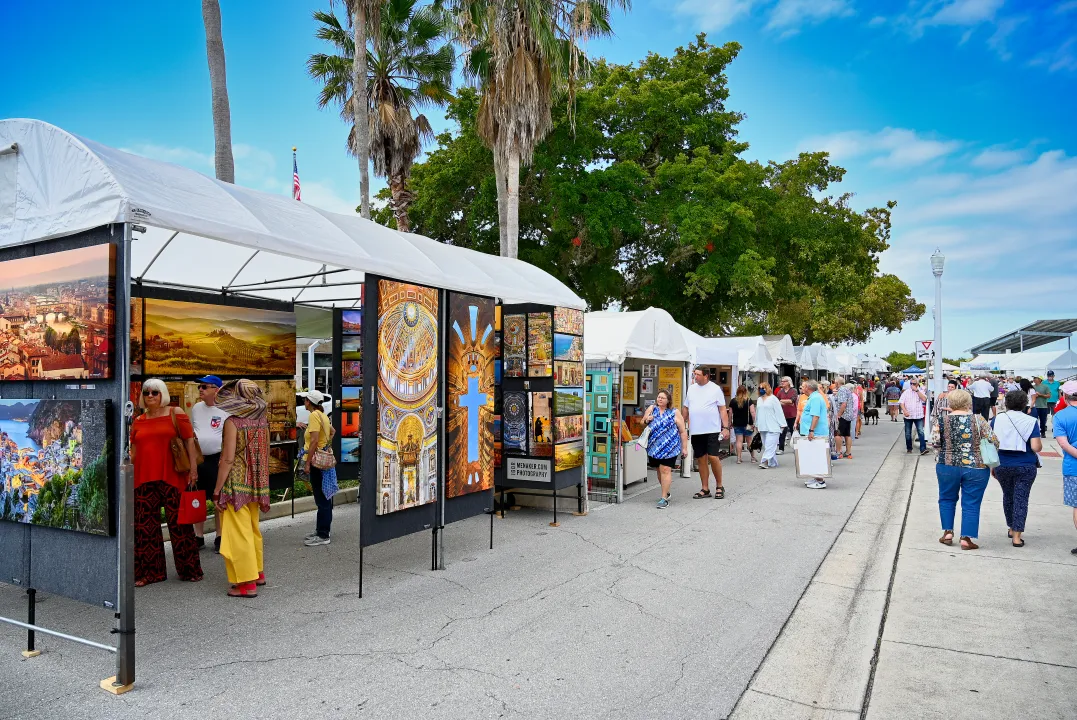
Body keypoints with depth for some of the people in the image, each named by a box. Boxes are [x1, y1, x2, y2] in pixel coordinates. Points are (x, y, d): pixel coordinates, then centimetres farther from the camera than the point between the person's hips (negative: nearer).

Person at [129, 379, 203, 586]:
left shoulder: (176, 414, 3)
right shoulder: (138, 421, 15)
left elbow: (189, 440, -1)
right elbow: (134, 451, 19)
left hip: (171, 477, -4)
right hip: (144, 478, 4)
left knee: (179, 523, 0)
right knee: (145, 525, 6)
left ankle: (189, 570, 12)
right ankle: (149, 571, 18)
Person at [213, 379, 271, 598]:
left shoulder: (233, 421, -14)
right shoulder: (262, 419, 5)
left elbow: (228, 459, -17)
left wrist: (217, 490, -12)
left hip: (236, 483, -7)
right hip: (256, 482, 7)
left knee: (238, 533, 2)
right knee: (252, 529, 20)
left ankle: (247, 582, 5)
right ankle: (257, 572, 32)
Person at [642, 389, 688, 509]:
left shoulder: (674, 413, 1)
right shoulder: (651, 409, 10)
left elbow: (683, 431, 2)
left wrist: (684, 448, -3)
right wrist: (646, 420, -6)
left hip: (669, 447, -4)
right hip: (654, 447, 4)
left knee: (665, 470, -10)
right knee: (659, 470, 14)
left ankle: (664, 498, -7)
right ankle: (666, 492, 33)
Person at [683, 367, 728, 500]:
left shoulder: (715, 389, -2)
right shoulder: (691, 389, 11)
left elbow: (722, 409, -3)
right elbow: (685, 408, 17)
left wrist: (725, 427, -9)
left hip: (712, 430, -4)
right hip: (696, 431, 4)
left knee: (713, 457, -9)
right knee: (701, 459, 8)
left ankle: (719, 486, 10)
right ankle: (705, 489, 16)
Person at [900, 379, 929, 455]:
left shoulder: (920, 392, 5)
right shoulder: (906, 392, 5)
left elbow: (924, 399, -13)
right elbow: (902, 403, -1)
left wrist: (917, 390, -15)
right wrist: (905, 411, -17)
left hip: (918, 415, -1)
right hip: (908, 416, 1)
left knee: (921, 432, -11)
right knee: (908, 433, 9)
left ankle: (923, 449, -14)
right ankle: (909, 448, 22)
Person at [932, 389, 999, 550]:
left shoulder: (942, 421, -4)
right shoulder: (978, 420, -6)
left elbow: (934, 443, -4)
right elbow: (994, 443, -6)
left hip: (948, 467, 1)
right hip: (976, 468, -1)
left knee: (947, 499, 18)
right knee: (971, 504, 7)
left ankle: (948, 532, 16)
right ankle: (966, 539, 7)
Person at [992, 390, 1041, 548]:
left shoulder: (997, 419, -2)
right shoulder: (1031, 422, -6)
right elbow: (1036, 447, -12)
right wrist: (1040, 444, 12)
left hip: (1002, 465, 2)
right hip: (1025, 467, -2)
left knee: (1008, 496, 19)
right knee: (1021, 499, 3)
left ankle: (1011, 528, 32)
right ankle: (1016, 536, 2)